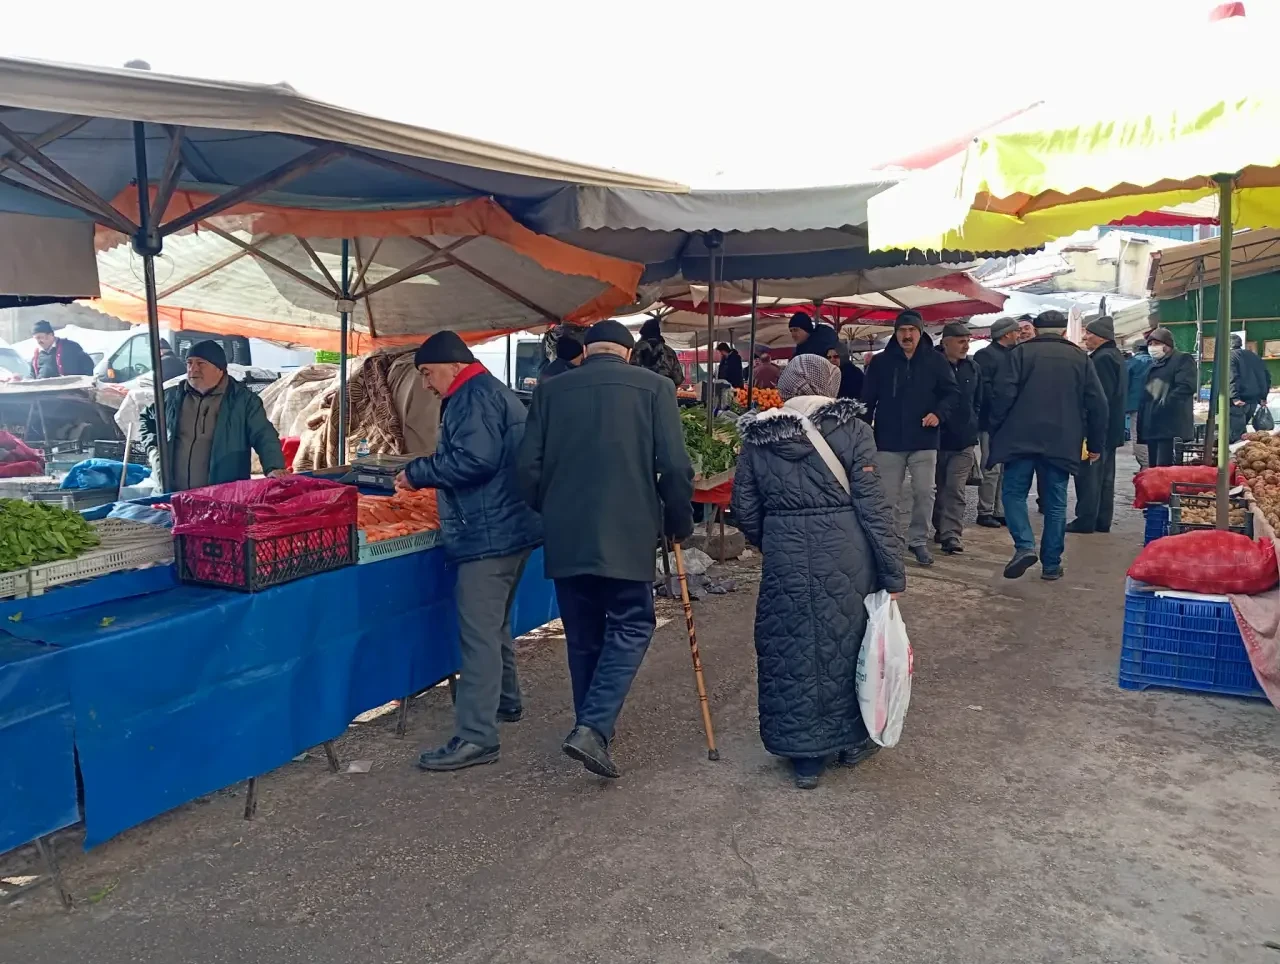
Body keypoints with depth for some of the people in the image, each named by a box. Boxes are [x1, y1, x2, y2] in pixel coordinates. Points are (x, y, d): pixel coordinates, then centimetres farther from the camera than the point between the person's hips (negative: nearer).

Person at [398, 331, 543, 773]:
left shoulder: (475, 396, -13)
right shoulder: (493, 391, 20)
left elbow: (475, 459, -26)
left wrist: (417, 472, -15)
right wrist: (429, 473, 12)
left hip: (490, 532, -11)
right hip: (508, 526, 11)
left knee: (478, 632, -10)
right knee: (494, 623, 23)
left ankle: (476, 737, -9)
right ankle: (505, 700, 38)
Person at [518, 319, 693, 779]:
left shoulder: (551, 390, 7)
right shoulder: (654, 386, 1)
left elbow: (529, 468, 4)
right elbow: (675, 466, -5)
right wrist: (679, 523, 10)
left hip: (565, 536, 3)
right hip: (626, 534, -3)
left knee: (583, 637, 16)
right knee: (630, 627, 7)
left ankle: (592, 727, 26)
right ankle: (593, 728, -7)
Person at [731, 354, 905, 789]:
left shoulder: (757, 437, 2)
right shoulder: (850, 429, -5)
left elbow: (745, 509, 5)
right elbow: (872, 504, -9)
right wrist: (892, 571, -4)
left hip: (785, 561, 1)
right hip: (845, 557, -1)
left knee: (791, 648, 12)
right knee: (848, 641, 16)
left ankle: (805, 755, 22)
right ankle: (853, 739, 33)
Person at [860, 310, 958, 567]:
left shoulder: (935, 361, 2)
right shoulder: (880, 362, 1)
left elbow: (952, 392, 5)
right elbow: (867, 400, 2)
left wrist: (939, 413, -14)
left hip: (924, 441, 0)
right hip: (888, 441, 0)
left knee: (924, 493, 2)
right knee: (890, 495, 6)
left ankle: (918, 541, 15)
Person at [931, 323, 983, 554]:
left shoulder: (973, 368, 7)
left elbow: (979, 402, 15)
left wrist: (973, 425, 7)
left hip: (964, 441, 2)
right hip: (937, 437, -2)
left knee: (955, 490, -5)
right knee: (941, 487, 12)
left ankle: (951, 534, -7)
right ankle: (941, 529, 27)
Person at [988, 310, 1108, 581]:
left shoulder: (1022, 352, 2)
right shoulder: (1080, 358, 10)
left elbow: (1003, 392, -9)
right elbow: (1098, 404, 7)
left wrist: (996, 430, 1)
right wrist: (1096, 444, 13)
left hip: (1021, 438, -2)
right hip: (1061, 443, 2)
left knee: (1014, 492, 8)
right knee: (1056, 502, 8)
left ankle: (1025, 546, -12)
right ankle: (1051, 564, 10)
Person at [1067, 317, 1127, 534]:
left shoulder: (1102, 358, -16)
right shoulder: (1115, 356, 17)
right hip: (1111, 428, 10)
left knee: (1088, 475, -7)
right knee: (1105, 476, 13)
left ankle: (1085, 521, -5)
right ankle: (1102, 521, 19)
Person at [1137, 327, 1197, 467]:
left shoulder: (1183, 359, 0)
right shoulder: (1152, 365, 25)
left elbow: (1186, 386, -16)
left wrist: (1163, 405, -21)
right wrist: (1141, 426, 16)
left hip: (1172, 427, -9)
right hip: (1152, 427, 9)